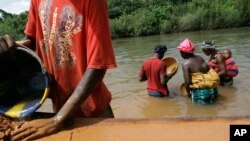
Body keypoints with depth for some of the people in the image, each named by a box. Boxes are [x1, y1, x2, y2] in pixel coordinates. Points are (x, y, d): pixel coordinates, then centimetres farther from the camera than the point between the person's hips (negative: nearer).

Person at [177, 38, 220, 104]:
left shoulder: (186, 63, -13)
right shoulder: (200, 58, 6)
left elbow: (187, 82, -18)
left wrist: (188, 93, 1)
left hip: (201, 90, -7)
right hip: (213, 85, 7)